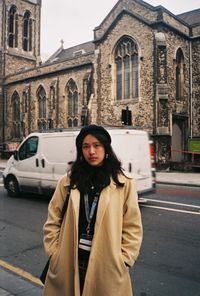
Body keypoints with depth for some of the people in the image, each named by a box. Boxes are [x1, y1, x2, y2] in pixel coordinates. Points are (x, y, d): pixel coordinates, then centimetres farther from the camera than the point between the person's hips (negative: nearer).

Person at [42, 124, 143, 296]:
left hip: (106, 266, -1)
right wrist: (55, 254, -1)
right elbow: (53, 222, 5)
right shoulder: (68, 182, 1)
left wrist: (123, 261, -6)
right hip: (68, 265, 2)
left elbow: (132, 227, -1)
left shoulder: (124, 183, -4)